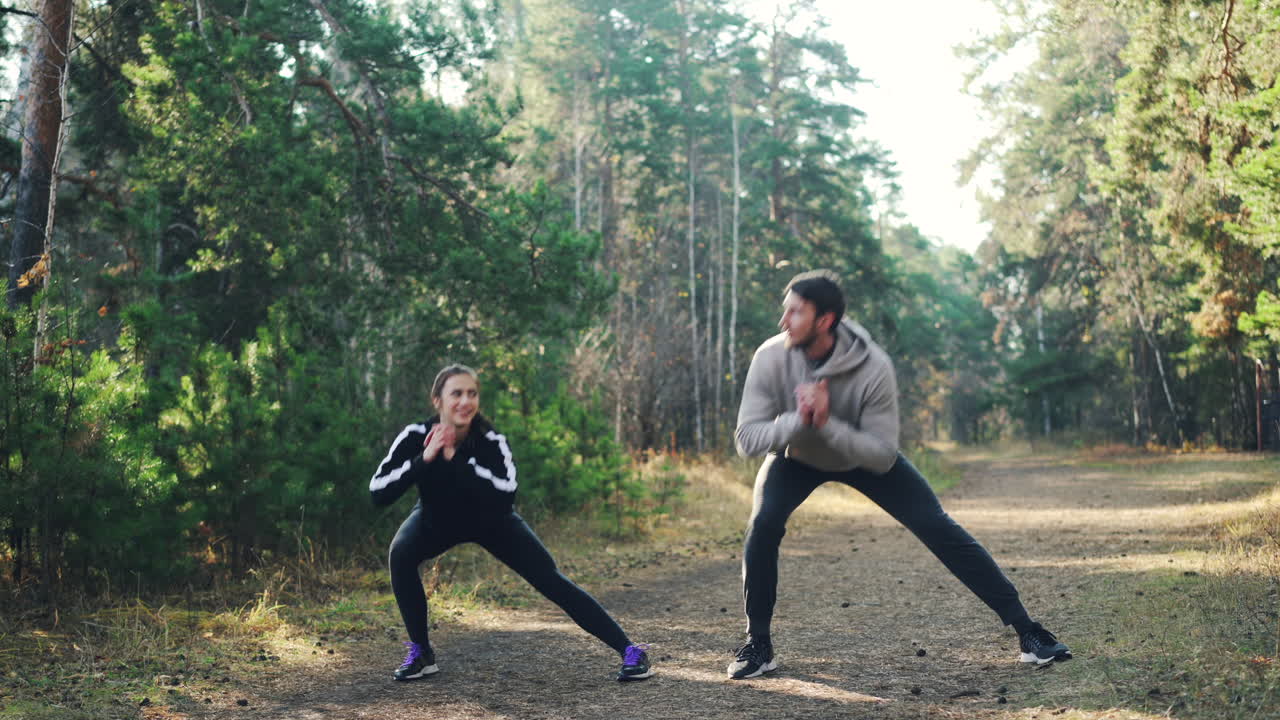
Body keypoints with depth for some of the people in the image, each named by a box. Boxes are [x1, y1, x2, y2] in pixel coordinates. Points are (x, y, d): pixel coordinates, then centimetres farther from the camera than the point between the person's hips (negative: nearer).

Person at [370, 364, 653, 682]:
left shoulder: (490, 440, -30)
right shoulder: (415, 436, -28)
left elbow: (506, 494, -45)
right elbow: (378, 492, -33)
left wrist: (454, 459, -45)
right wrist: (425, 458, -43)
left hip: (491, 520, -1)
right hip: (437, 519, 1)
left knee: (549, 579, -10)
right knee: (401, 554, -29)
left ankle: (630, 651, -2)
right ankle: (421, 654, -11)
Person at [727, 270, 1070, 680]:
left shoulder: (873, 367, -34)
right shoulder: (771, 358, -30)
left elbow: (883, 455, -31)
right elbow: (746, 439, -29)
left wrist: (827, 423, -45)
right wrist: (799, 419, -46)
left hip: (863, 457, -1)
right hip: (796, 458, 1)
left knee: (937, 528, -8)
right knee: (764, 525, -26)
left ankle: (1025, 628, 2)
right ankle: (758, 645, -8)